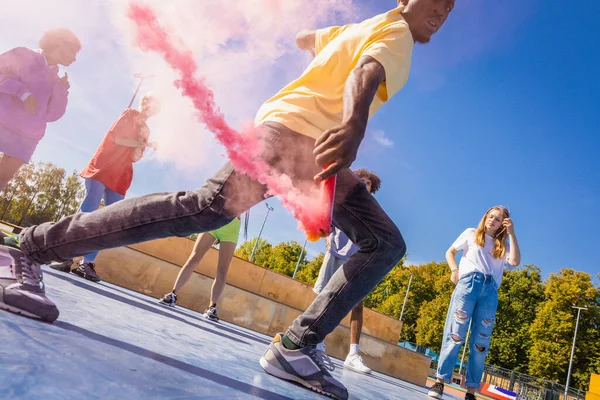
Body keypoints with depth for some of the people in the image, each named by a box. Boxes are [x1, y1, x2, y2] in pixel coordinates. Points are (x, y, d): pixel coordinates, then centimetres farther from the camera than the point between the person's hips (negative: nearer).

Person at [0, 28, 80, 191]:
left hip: (27, 135, 4)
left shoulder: (56, 80, 17)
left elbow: (51, 115, 10)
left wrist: (61, 90, -3)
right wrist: (21, 90, -17)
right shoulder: (24, 55, 6)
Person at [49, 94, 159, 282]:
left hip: (120, 177, 6)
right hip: (103, 168, -5)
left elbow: (135, 157, 9)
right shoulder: (129, 114, 6)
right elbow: (116, 137, -8)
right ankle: (66, 257, -15)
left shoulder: (145, 130, 19)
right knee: (88, 212, -16)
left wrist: (142, 141, -5)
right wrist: (144, 144, -5)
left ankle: (86, 263, -5)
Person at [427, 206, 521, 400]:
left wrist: (511, 233, 0)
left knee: (481, 342, 0)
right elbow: (450, 252, 16)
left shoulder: (503, 244, 20)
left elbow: (515, 262, 1)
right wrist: (455, 270, -2)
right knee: (455, 333, -9)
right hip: (468, 283, -2)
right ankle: (440, 381, -6)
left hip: (490, 290, 2)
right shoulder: (471, 234, 18)